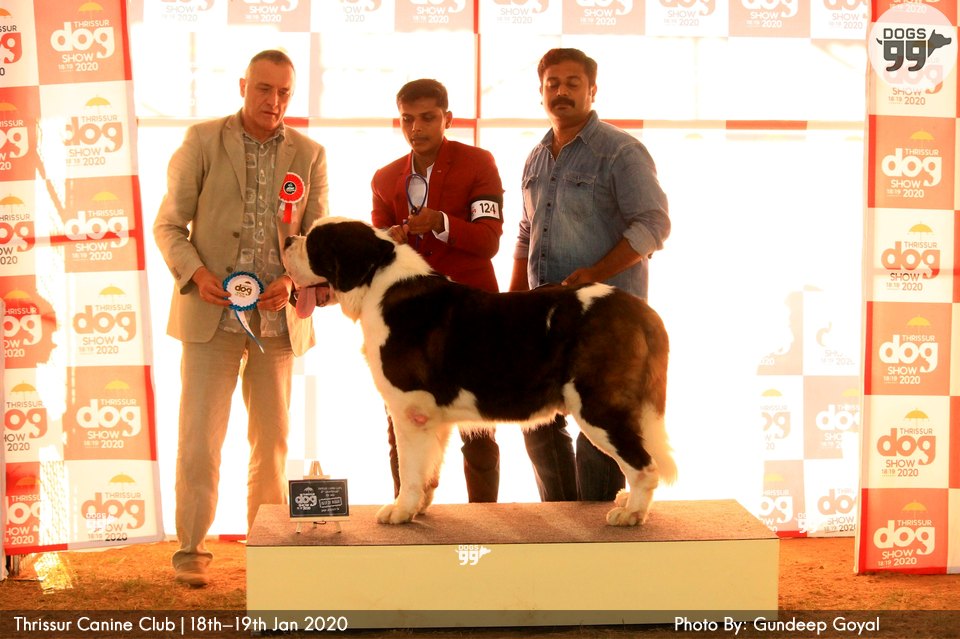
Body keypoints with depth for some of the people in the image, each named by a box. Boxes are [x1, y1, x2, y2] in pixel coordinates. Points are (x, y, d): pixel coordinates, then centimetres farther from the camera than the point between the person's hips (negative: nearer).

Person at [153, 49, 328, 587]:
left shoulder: (309, 155, 7)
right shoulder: (203, 140, 1)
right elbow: (170, 225, 1)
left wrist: (292, 280, -12)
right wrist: (196, 273, -16)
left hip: (279, 318, 2)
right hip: (213, 315, -2)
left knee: (273, 439, 10)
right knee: (199, 437, -2)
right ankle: (192, 548, 9)